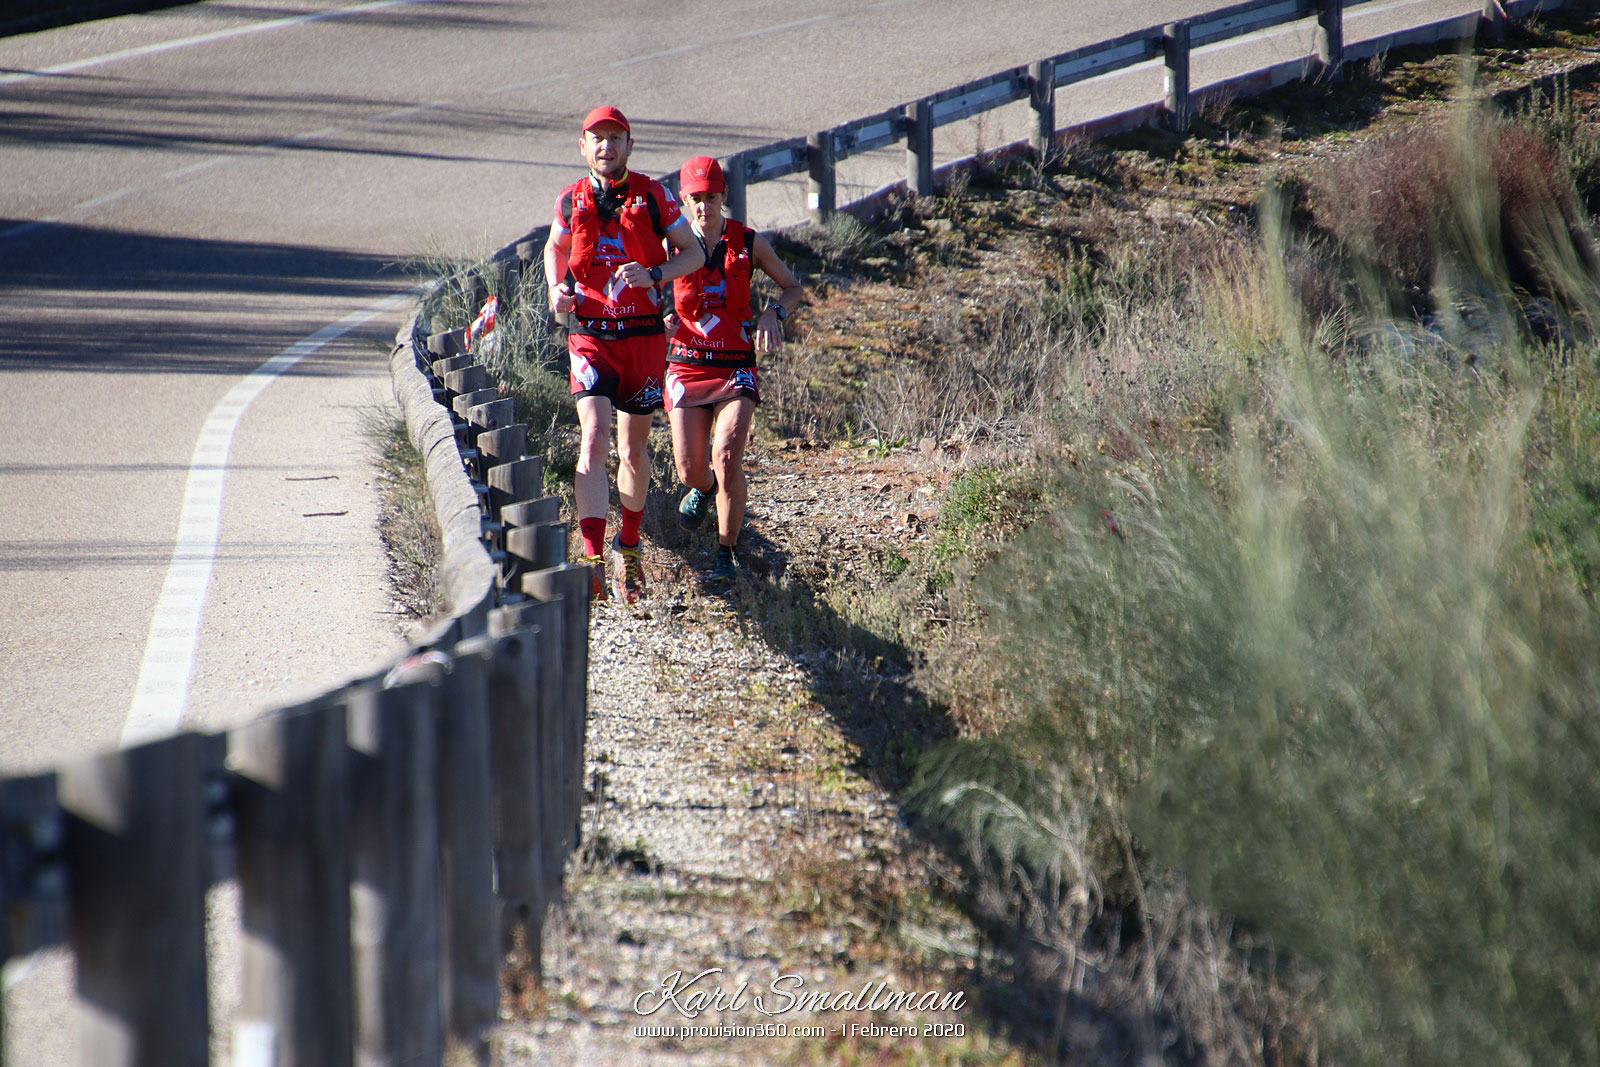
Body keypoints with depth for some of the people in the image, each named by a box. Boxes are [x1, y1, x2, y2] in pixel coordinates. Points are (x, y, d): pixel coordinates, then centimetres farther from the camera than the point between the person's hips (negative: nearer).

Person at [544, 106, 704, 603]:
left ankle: (628, 548, 34)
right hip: (590, 335, -1)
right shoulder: (571, 202, 3)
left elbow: (693, 253, 4)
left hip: (644, 336, 1)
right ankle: (593, 559, -26)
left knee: (633, 449, 12)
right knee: (594, 439, -18)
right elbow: (555, 248, 22)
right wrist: (557, 289, 2)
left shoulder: (653, 197, -2)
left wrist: (654, 274, -15)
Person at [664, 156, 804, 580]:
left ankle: (726, 554, -6)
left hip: (736, 367, -1)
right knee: (690, 471, -4)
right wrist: (663, 319, -10)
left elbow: (794, 288, 14)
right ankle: (704, 488, 37)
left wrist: (773, 313, -8)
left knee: (728, 458, -20)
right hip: (687, 366, 1)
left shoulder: (749, 243, 2)